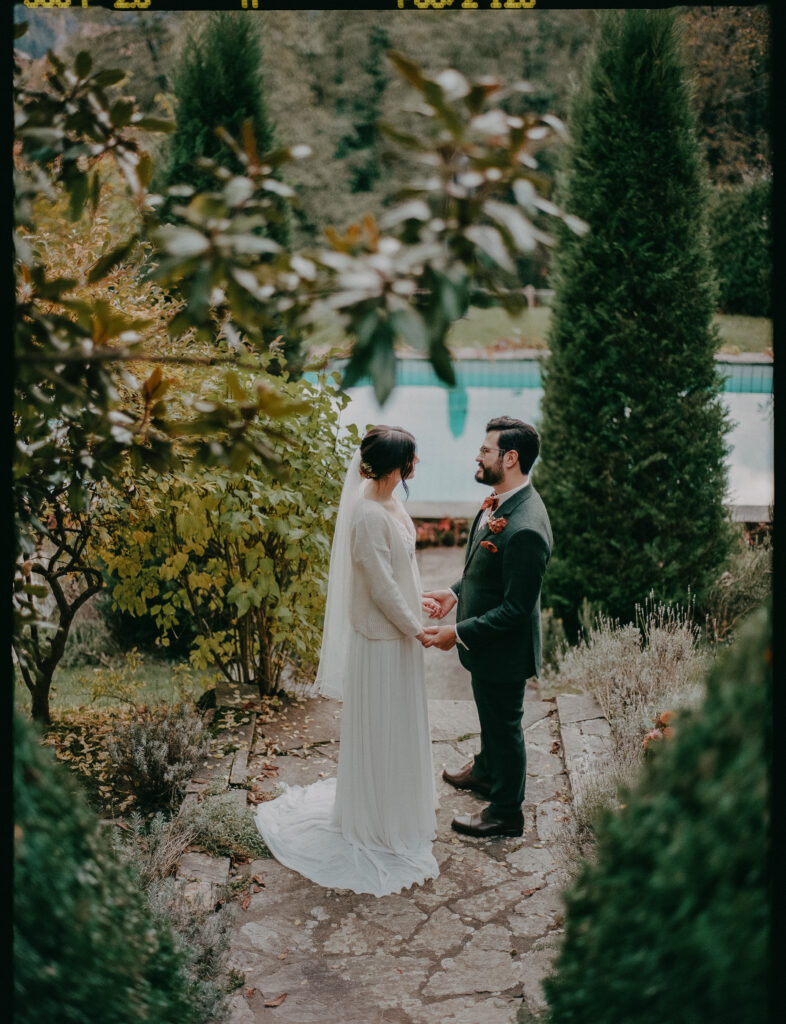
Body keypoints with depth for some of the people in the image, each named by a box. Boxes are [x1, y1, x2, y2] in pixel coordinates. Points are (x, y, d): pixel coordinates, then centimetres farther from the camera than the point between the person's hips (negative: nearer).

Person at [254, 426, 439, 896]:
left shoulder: (389, 503, 2)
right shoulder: (368, 515, -27)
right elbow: (381, 586, -23)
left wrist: (417, 600, 11)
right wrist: (414, 627, -13)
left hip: (397, 632, 9)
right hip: (382, 640, -9)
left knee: (400, 729, 24)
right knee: (380, 731, 8)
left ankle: (397, 803, 44)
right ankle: (382, 826, 26)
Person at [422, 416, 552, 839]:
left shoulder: (525, 528, -35)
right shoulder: (500, 500, -4)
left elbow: (516, 609, -29)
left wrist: (459, 633, -23)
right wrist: (455, 591, 4)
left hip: (503, 648, -9)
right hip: (486, 643, 9)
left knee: (504, 724, 12)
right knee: (489, 714, 31)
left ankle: (506, 811, 34)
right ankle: (486, 770, 56)